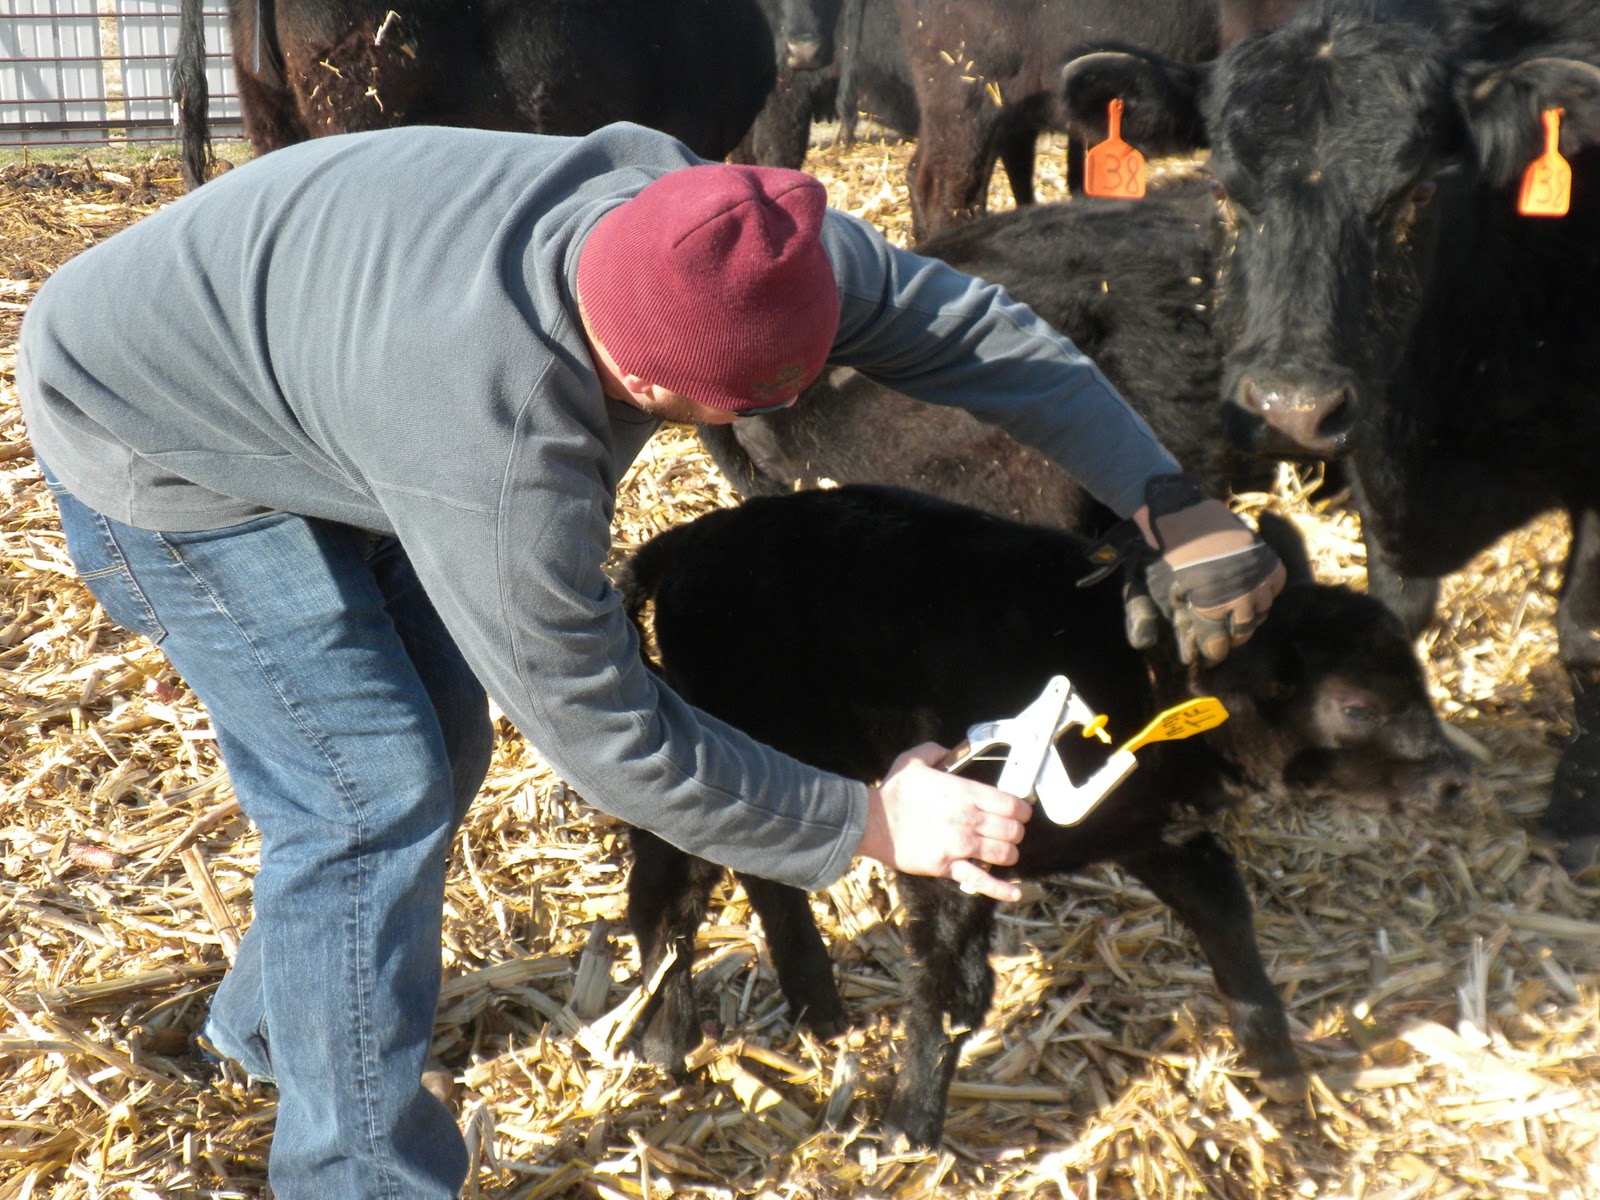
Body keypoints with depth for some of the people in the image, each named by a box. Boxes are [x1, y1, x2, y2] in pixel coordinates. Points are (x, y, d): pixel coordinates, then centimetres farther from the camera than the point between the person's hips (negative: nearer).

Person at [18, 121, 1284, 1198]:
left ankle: (271, 1014, 37)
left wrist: (1170, 499, -16)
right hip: (153, 433, -7)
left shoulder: (728, 227, -25)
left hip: (295, 345, 8)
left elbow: (956, 319, -14)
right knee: (374, 792, -12)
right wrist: (870, 823, -22)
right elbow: (611, 737, -31)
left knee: (440, 736, 13)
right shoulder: (491, 453, -43)